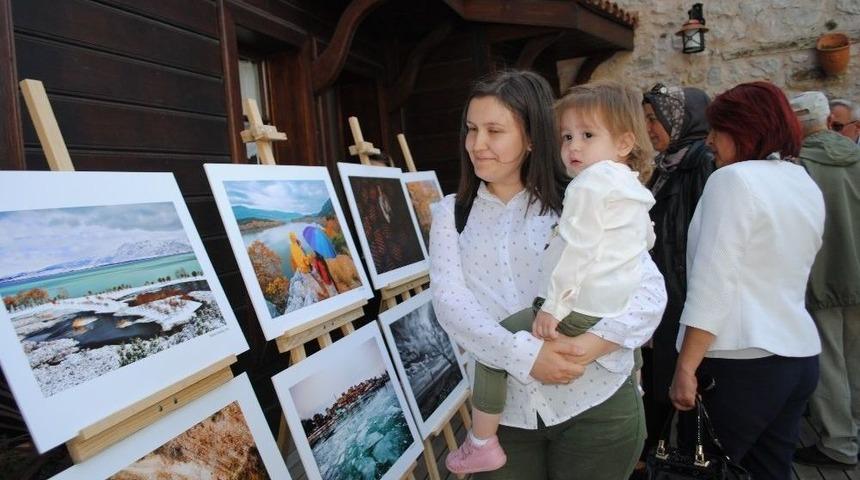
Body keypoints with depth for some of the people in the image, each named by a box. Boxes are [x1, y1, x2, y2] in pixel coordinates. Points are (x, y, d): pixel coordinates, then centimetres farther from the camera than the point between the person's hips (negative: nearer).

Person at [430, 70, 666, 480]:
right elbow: (449, 300, -9)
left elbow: (649, 290, -6)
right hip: (504, 413, 1)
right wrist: (524, 354, -24)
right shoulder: (452, 213, 3)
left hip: (596, 405, -1)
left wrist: (595, 342, -24)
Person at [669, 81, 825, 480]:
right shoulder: (808, 186, 13)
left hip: (741, 361, -8)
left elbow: (712, 284, -18)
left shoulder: (733, 179, -12)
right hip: (801, 354, 8)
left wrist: (685, 367, -15)